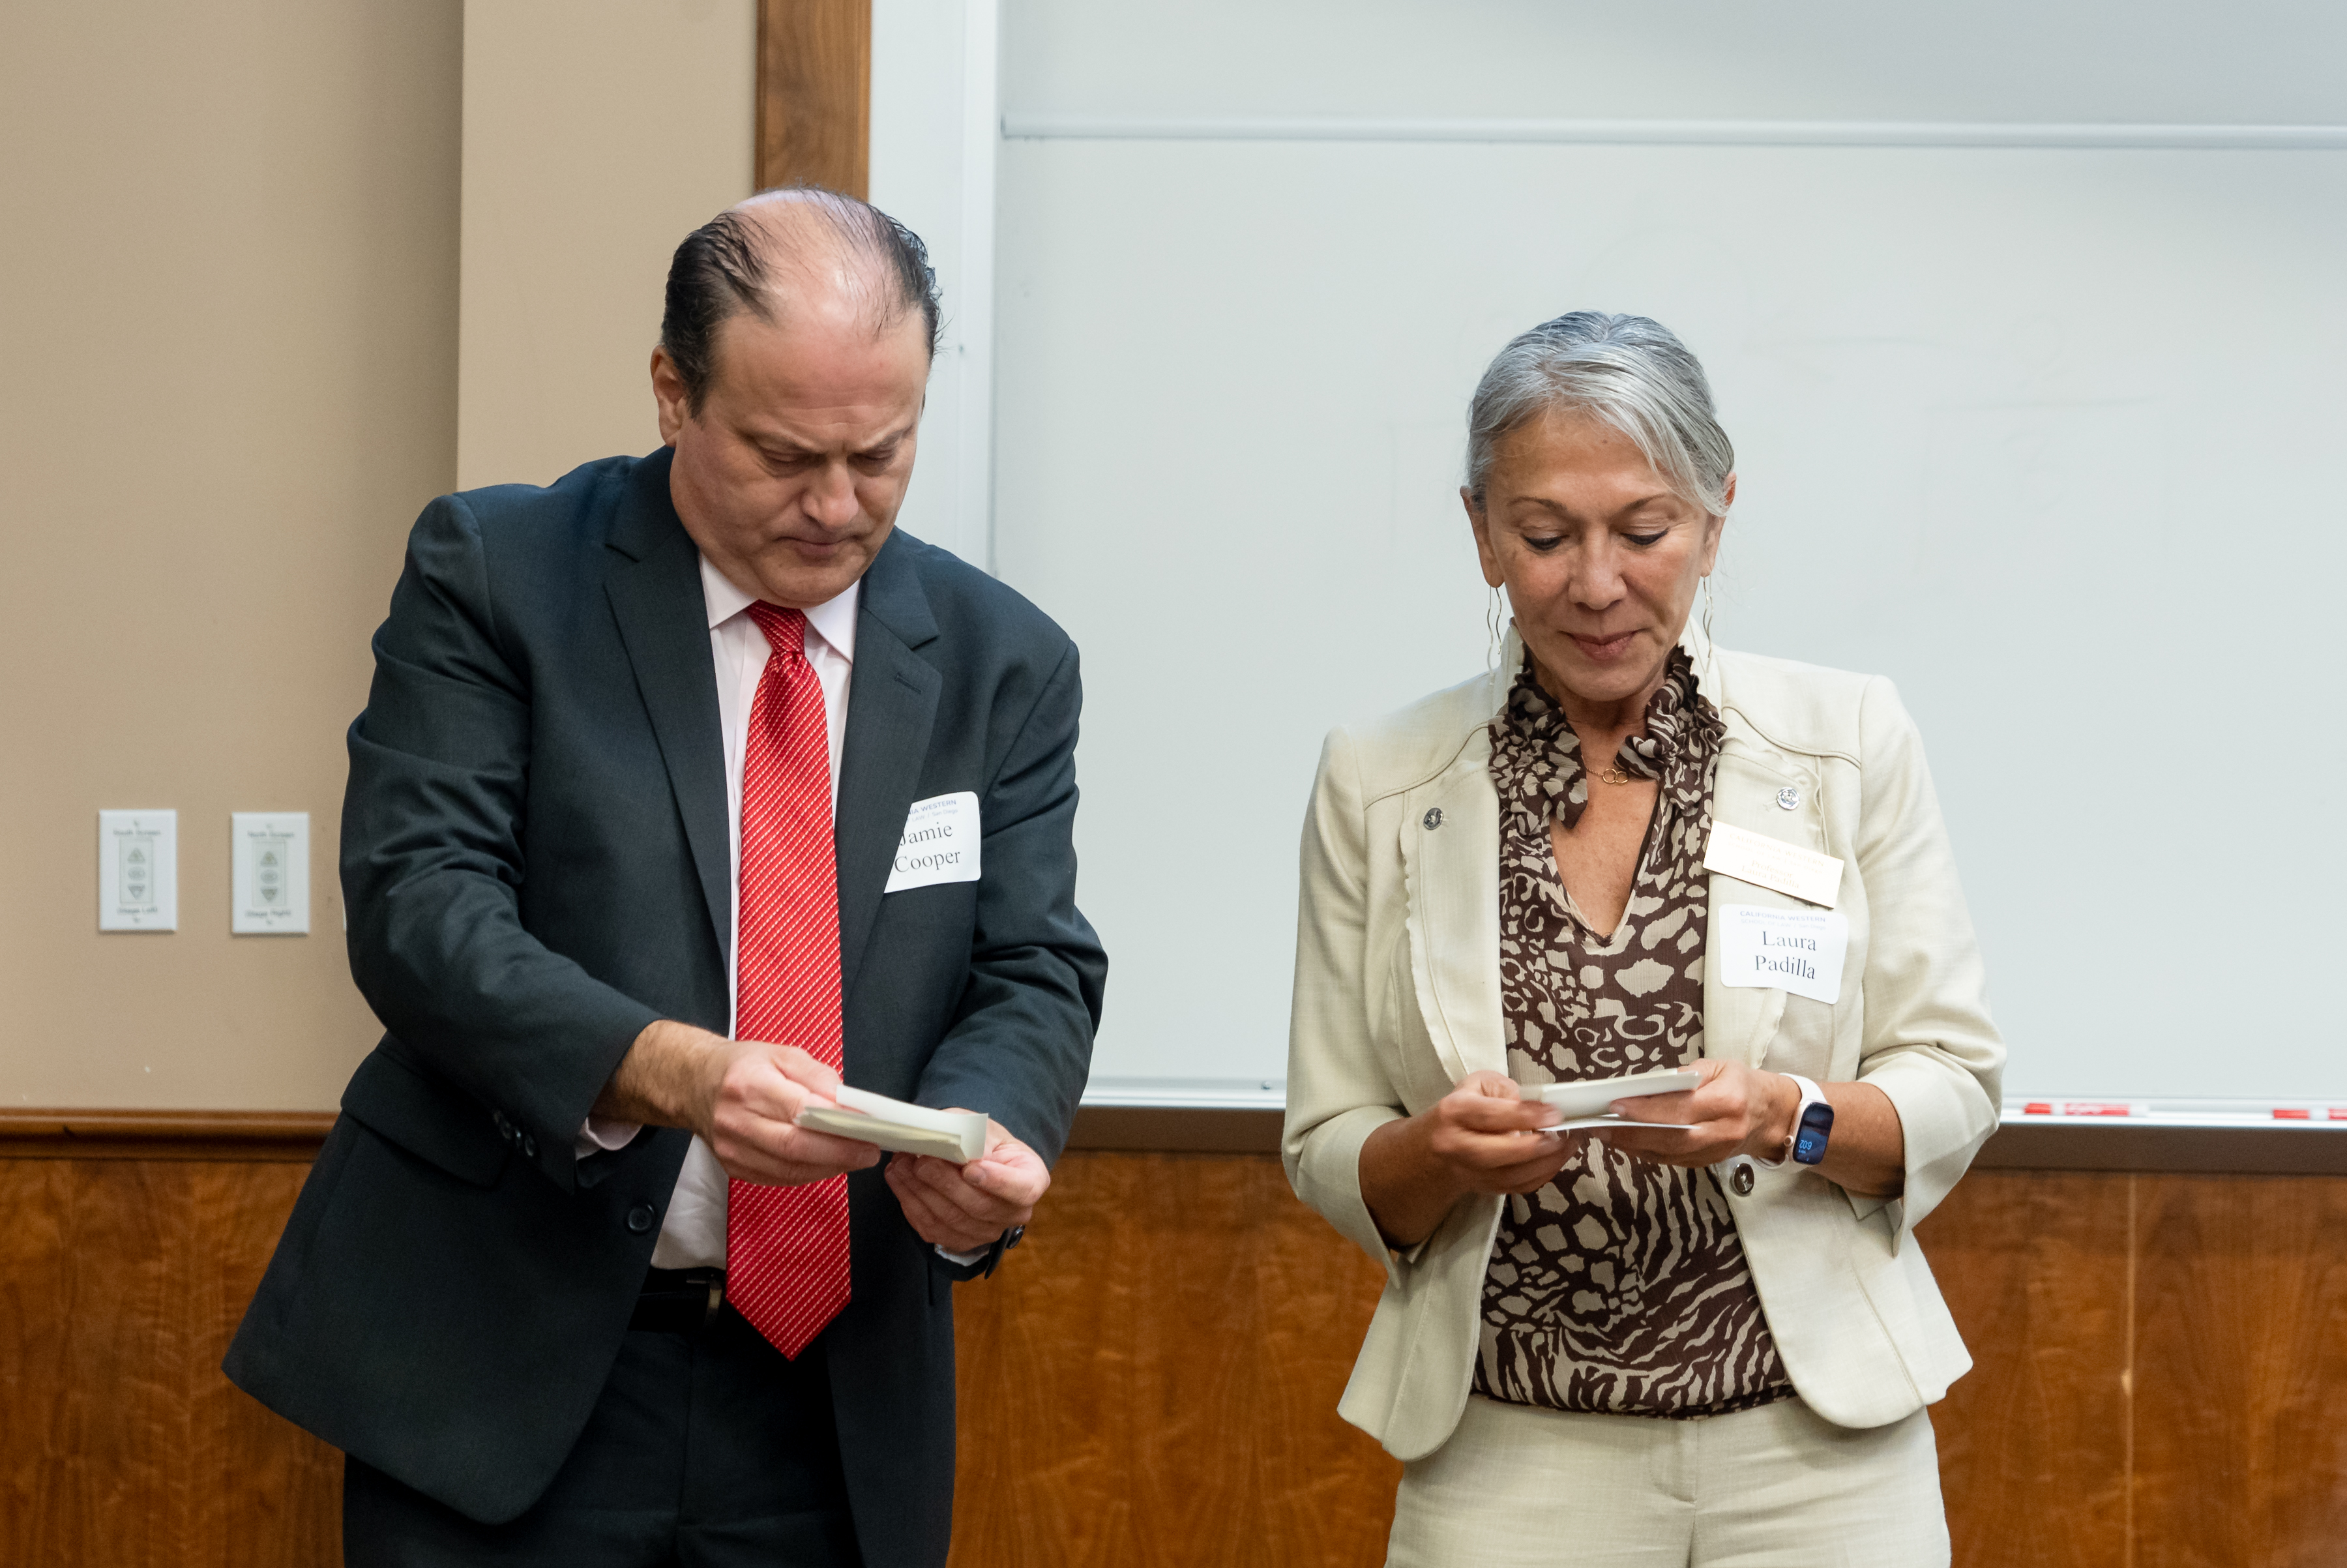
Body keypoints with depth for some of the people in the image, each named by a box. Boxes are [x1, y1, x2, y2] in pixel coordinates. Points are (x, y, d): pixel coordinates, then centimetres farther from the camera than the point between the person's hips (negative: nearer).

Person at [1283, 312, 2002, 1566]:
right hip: (1510, 1460, 0)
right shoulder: (1377, 785, 1)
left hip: (1815, 1454, 0)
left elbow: (1951, 1089, 0)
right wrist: (1438, 1153, -17)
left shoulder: (1849, 744, 0)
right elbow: (1329, 1163, 4)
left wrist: (1784, 1118, -18)